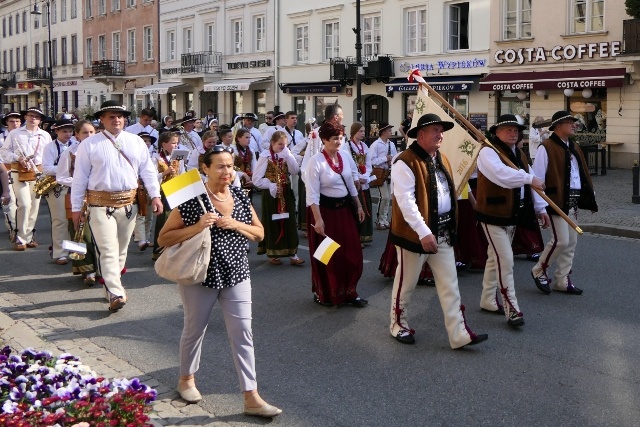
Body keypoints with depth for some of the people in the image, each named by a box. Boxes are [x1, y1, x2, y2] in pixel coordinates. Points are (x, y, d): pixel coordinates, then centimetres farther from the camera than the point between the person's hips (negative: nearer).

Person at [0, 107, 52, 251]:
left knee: (34, 205, 5)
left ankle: (29, 236, 17)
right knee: (24, 204, -14)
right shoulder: (15, 133, 8)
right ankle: (20, 238, -5)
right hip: (19, 173, -3)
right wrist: (18, 158, -12)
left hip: (38, 173, 3)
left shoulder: (45, 136, 13)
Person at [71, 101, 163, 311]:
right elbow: (80, 177, 1)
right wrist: (76, 207, 0)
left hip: (129, 203, 4)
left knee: (121, 249, 13)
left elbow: (147, 170, 9)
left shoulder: (136, 142, 9)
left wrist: (155, 195, -1)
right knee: (107, 250, -11)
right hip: (100, 205, -4)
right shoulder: (89, 144, 0)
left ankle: (112, 284, 28)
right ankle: (116, 294, -15)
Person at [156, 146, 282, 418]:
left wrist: (236, 224, -12)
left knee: (243, 334, 1)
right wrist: (197, 227, -25)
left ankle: (251, 398, 6)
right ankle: (186, 379, 40)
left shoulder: (241, 197, 1)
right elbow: (164, 239, -12)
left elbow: (259, 234, 7)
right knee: (195, 330, 15)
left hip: (236, 275, 4)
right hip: (200, 276, -3)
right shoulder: (191, 200, -13)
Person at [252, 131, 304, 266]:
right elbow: (256, 179, -12)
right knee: (273, 223, 3)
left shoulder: (286, 155, 7)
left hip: (286, 193, 5)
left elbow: (295, 171, -9)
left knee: (289, 222, 2)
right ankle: (272, 253, 15)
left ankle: (292, 253, 5)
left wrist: (288, 155, -16)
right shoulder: (265, 156, -9)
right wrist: (271, 185, -16)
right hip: (272, 194, -5)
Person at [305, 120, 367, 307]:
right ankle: (323, 294, 24)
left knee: (351, 253, 9)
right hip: (325, 210, -6)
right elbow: (312, 194, -19)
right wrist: (318, 219, -24)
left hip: (344, 209, 6)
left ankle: (349, 293, 21)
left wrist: (359, 206, 15)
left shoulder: (344, 157, 3)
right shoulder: (315, 162, -17)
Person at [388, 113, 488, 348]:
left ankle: (459, 334, 8)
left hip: (443, 232, 8)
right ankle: (398, 324, 28)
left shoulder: (441, 159, 11)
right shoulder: (406, 162, -17)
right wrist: (423, 232, -29)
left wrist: (451, 226, 18)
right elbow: (406, 201, -24)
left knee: (450, 285, 6)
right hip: (416, 232, -8)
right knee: (406, 282, 9)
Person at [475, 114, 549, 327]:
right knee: (505, 260, -11)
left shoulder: (520, 155, 14)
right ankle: (512, 309, -6)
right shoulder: (488, 152, -14)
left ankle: (488, 300, 28)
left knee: (495, 258, 17)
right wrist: (529, 178, -37)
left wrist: (540, 208, 16)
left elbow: (529, 185, 19)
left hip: (512, 215, 9)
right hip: (493, 215, -9)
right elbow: (501, 173, -34)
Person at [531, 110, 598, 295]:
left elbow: (584, 174, 17)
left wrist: (590, 197, 12)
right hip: (557, 201, -8)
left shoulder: (574, 148, 16)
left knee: (571, 242, 10)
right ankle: (539, 271, 10)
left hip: (573, 202, 8)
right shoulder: (546, 148, -10)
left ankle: (562, 280, 19)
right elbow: (537, 178, -14)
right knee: (561, 240, -11)